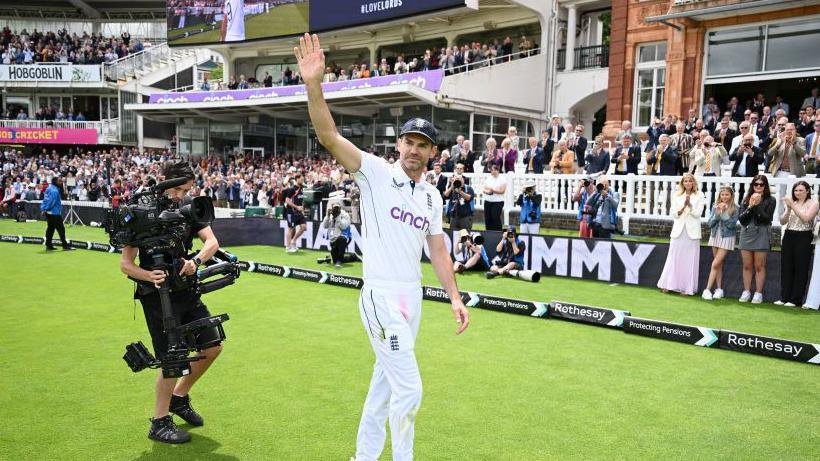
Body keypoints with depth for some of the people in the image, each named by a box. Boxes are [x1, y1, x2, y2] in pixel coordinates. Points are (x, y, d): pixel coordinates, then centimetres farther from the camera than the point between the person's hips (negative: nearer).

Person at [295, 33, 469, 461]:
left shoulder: (432, 196, 11)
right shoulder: (375, 172, -6)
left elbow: (438, 249, 14)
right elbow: (329, 137, -18)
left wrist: (455, 297, 7)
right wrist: (314, 85, -32)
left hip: (413, 297, 7)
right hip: (382, 296, -7)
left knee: (385, 385, 17)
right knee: (409, 389, -6)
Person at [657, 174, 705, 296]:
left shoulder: (699, 195, 4)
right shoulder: (677, 196, 10)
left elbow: (698, 213, -4)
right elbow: (674, 214, 4)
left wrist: (689, 204, -17)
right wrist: (684, 206, -13)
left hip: (692, 232, -2)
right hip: (678, 230, 2)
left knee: (689, 261, -1)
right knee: (674, 258, 2)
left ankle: (686, 287, 5)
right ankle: (668, 285, 8)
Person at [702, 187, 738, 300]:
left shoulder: (734, 209, -6)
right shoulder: (715, 207, 5)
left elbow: (731, 224, -13)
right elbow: (710, 223, 1)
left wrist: (724, 212, -19)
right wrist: (717, 214, -14)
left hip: (727, 237, -4)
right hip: (715, 236, 4)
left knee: (715, 264, -10)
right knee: (719, 264, 9)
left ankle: (707, 289, -9)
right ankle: (719, 289, 15)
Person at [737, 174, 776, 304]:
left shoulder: (770, 200, 0)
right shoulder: (746, 200, 9)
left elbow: (768, 218, -9)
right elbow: (740, 218, 1)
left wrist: (757, 205, -15)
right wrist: (750, 207, -11)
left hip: (761, 236, -3)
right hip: (746, 235, 3)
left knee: (759, 266, 0)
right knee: (747, 266, 7)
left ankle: (758, 294, 6)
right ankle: (746, 292, 14)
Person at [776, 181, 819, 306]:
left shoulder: (813, 203, -1)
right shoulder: (790, 203, 10)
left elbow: (806, 218, -16)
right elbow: (782, 222, 6)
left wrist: (793, 206, -17)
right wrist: (788, 209, -10)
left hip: (803, 238, -4)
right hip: (788, 236, 4)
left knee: (800, 269, -1)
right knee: (786, 268, 4)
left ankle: (796, 299, 4)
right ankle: (784, 297, 11)